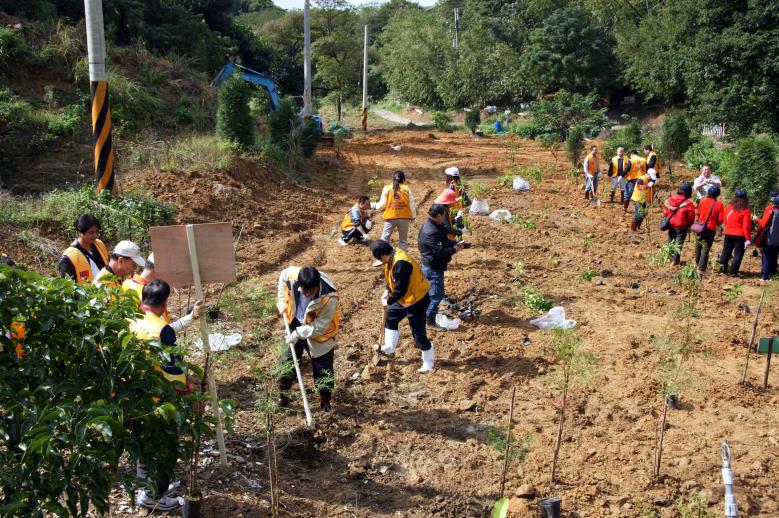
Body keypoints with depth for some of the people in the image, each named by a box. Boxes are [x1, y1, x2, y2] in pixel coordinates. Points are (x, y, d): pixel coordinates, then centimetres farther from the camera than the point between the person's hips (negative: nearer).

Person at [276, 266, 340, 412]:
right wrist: (282, 302, -5)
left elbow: (319, 327, -26)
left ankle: (325, 401, 26)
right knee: (287, 361, 14)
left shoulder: (329, 298, -37)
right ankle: (283, 395, 34)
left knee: (323, 367, 5)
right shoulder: (291, 275, -28)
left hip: (319, 332, -4)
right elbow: (283, 277, 0)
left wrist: (298, 334, -23)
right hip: (296, 325, 4)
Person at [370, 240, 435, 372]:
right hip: (405, 298, 10)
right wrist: (387, 291, -1)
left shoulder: (401, 264, -33)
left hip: (417, 301, -10)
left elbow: (400, 289, -28)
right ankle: (389, 349, 34)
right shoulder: (393, 257, -2)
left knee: (418, 333, -2)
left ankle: (429, 362, 14)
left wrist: (389, 301, -13)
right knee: (390, 317, 21)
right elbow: (392, 278, 13)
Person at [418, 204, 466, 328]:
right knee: (437, 295, -1)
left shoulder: (433, 225, 5)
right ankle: (430, 321, 9)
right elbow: (440, 251, -30)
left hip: (430, 266, 11)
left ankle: (426, 315, 38)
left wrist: (456, 243, -2)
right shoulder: (431, 232, -29)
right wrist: (455, 249, -15)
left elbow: (445, 240, 15)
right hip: (433, 268, -11)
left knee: (430, 292, 23)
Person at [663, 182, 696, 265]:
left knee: (670, 242, 21)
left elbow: (665, 212, 4)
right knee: (679, 244, 8)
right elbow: (691, 218, -10)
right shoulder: (688, 204, -19)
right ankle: (675, 261, 11)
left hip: (671, 225, 5)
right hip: (681, 227, -4)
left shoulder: (669, 200, -5)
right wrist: (689, 226, 9)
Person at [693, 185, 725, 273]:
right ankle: (701, 268, -4)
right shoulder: (719, 204, -9)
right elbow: (721, 219, -8)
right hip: (711, 229, -3)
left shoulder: (703, 201, -4)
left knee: (698, 245, 21)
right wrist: (717, 224, 13)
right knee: (706, 248, 0)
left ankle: (698, 263, 35)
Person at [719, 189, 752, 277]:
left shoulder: (728, 207, 0)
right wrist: (748, 239, -9)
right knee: (738, 255, 5)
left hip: (728, 234, 4)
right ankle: (733, 272, 3)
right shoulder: (745, 211, -13)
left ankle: (723, 269, 22)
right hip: (740, 236, -4)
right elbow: (746, 226, -13)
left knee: (726, 252, 17)